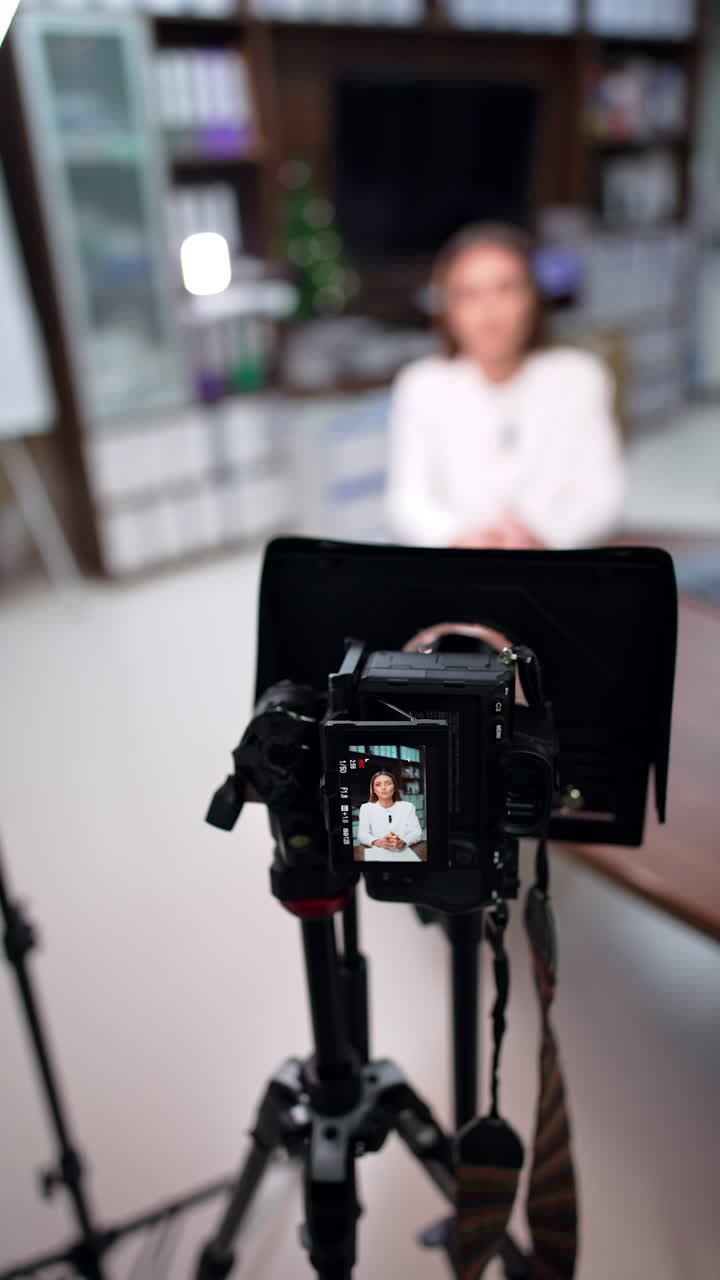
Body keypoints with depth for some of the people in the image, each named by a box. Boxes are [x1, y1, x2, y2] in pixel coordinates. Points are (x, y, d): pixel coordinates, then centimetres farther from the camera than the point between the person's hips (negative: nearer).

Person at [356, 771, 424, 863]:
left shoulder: (408, 807, 13)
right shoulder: (366, 808, 12)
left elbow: (417, 832, 4)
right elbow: (362, 835, 2)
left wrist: (402, 842, -18)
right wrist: (379, 842, -21)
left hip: (403, 851, 1)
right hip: (376, 853, -1)